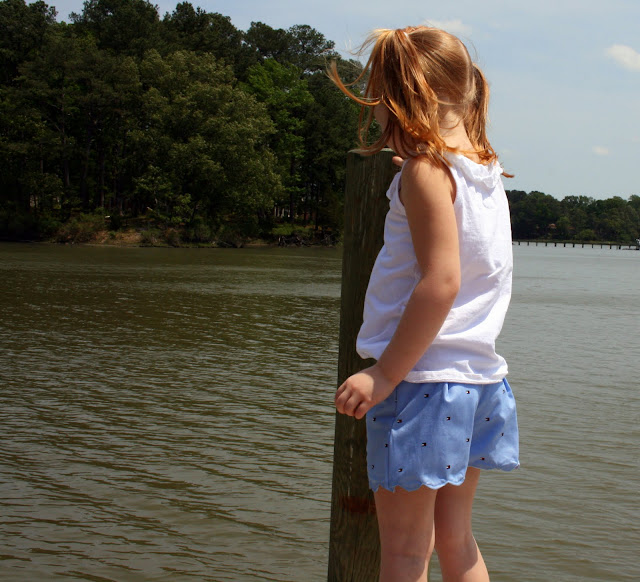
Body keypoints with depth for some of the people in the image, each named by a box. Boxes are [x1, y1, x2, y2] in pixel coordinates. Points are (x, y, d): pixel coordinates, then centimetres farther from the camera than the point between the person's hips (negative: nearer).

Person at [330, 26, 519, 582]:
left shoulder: (426, 169, -13)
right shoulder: (487, 173, 10)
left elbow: (441, 282, -22)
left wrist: (385, 374, -20)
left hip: (422, 377, -8)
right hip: (478, 377, 8)